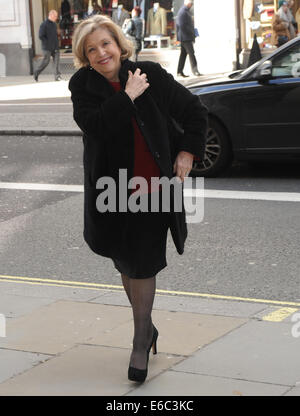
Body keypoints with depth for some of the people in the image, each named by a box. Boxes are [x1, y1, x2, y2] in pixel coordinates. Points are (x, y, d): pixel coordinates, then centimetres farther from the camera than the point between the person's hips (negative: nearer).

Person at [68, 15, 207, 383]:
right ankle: (146, 328, 34)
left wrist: (188, 152, -4)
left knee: (143, 263, -1)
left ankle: (141, 342, 11)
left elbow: (195, 113, 4)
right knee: (126, 262, 14)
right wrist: (128, 96, -24)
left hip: (153, 185, -2)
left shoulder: (152, 76, -6)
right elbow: (94, 125, -25)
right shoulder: (82, 87, -5)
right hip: (112, 189, 2)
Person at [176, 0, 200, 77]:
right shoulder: (183, 11, -15)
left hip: (185, 37, 10)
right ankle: (194, 70, -12)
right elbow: (182, 26, -22)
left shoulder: (186, 11, 17)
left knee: (183, 54, 10)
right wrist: (191, 32, -16)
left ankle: (180, 71, 13)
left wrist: (192, 32, 13)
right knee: (191, 53, -11)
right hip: (185, 37, -10)